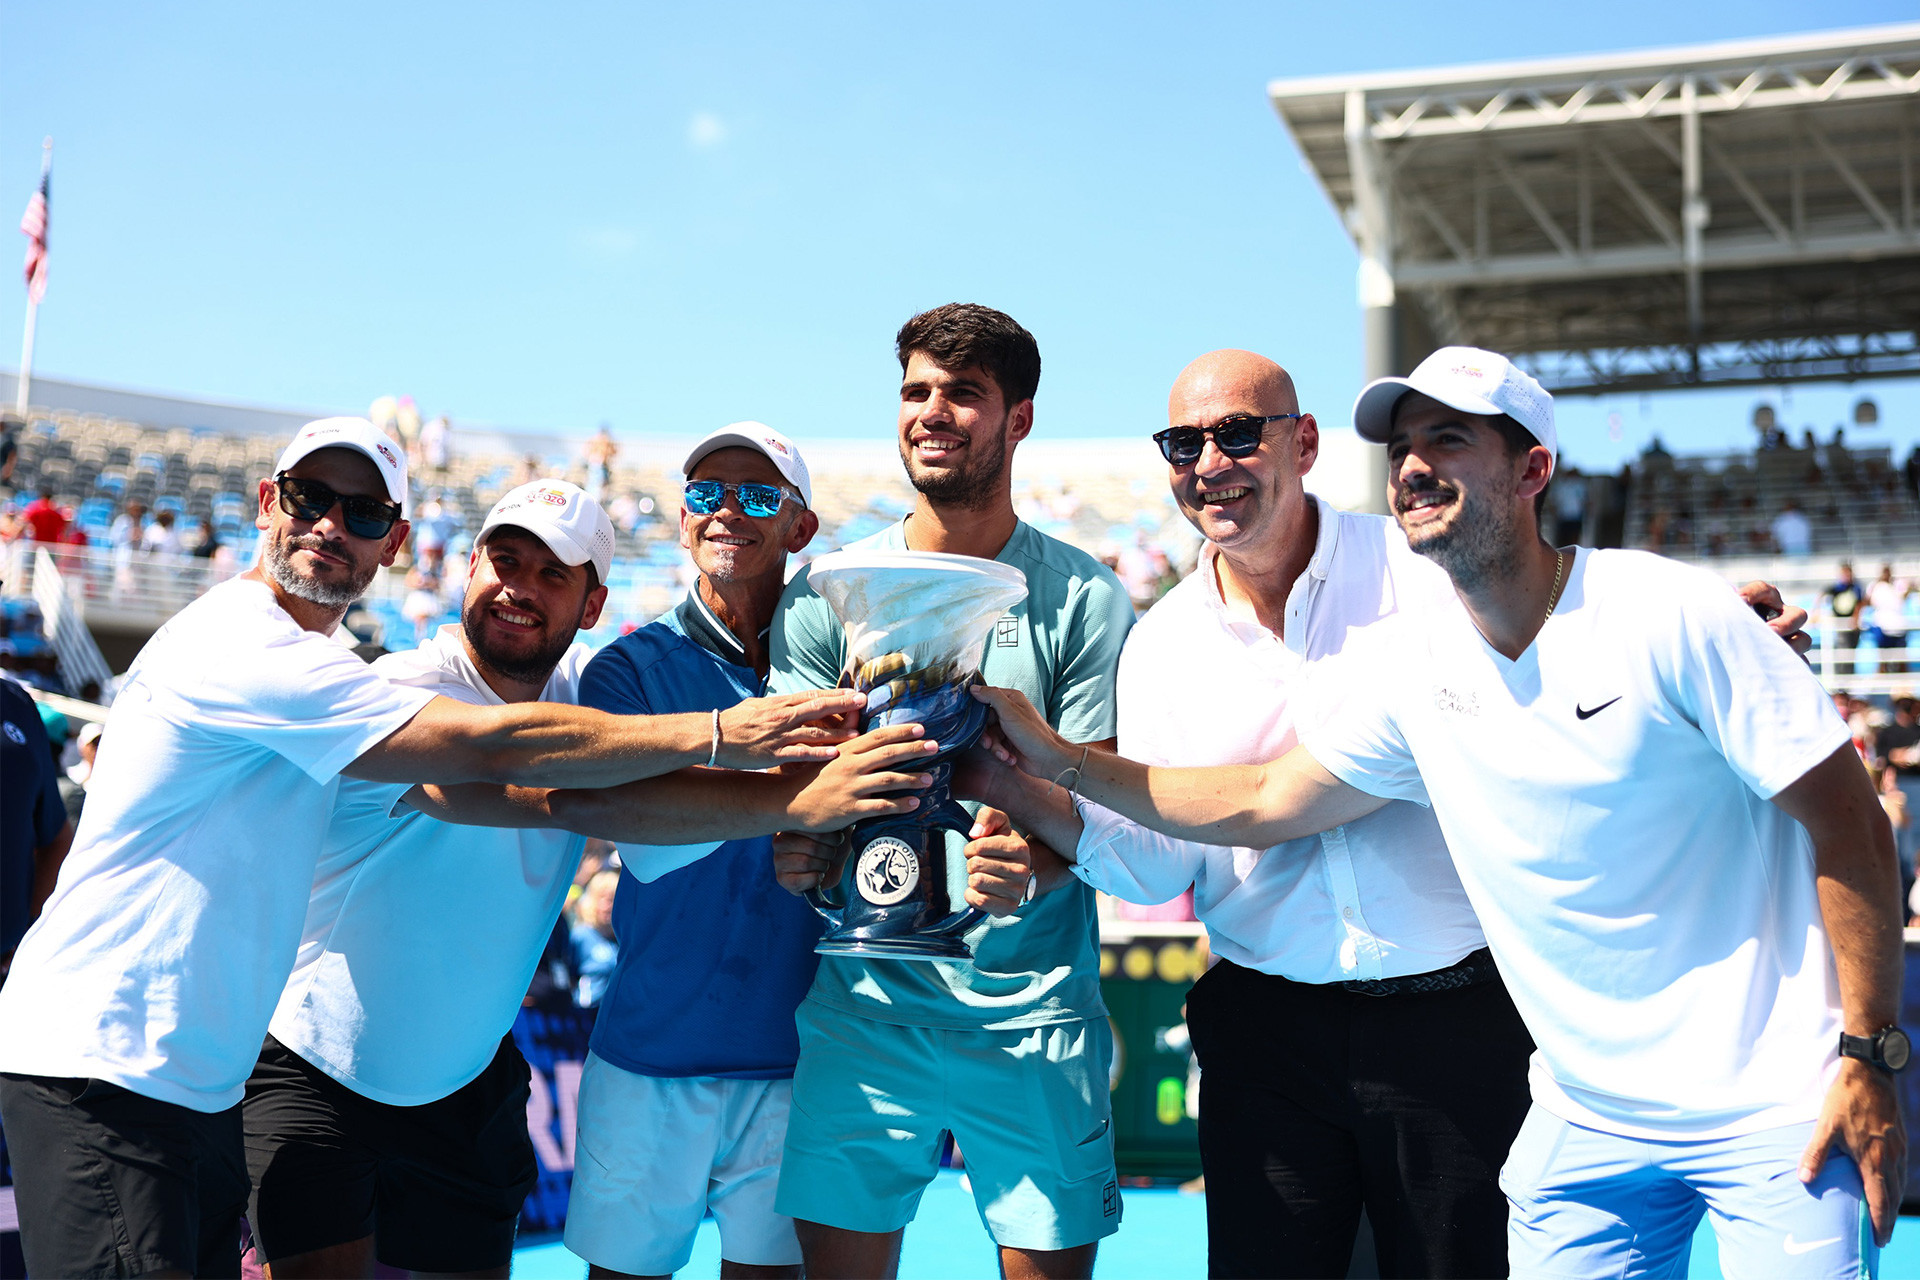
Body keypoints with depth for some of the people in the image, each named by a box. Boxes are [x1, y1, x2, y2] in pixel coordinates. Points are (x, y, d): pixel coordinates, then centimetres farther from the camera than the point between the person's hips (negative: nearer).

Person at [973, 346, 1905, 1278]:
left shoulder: (1669, 616, -14)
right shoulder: (1408, 667, 0)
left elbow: (1850, 826, -11)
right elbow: (1261, 804, 9)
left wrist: (1868, 1059, -13)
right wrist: (1055, 757, 4)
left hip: (1771, 1103, -4)